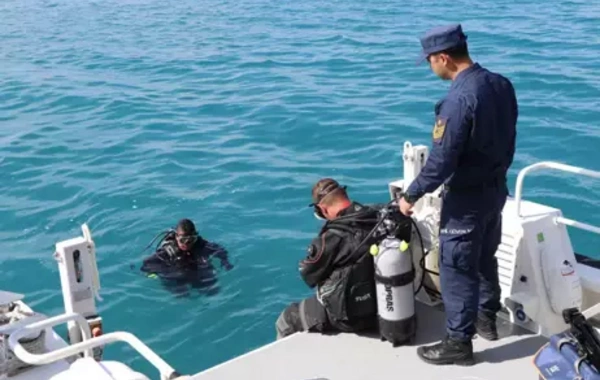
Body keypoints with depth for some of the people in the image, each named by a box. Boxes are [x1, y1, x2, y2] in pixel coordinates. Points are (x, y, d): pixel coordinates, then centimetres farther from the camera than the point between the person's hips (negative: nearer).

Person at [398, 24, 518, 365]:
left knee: (457, 269, 4)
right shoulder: (502, 84, 0)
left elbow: (441, 161, -25)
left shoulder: (459, 99, -27)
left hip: (466, 198, -9)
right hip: (497, 188, 9)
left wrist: (411, 196, -12)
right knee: (486, 258, 24)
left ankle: (459, 343, 15)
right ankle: (487, 318, 42)